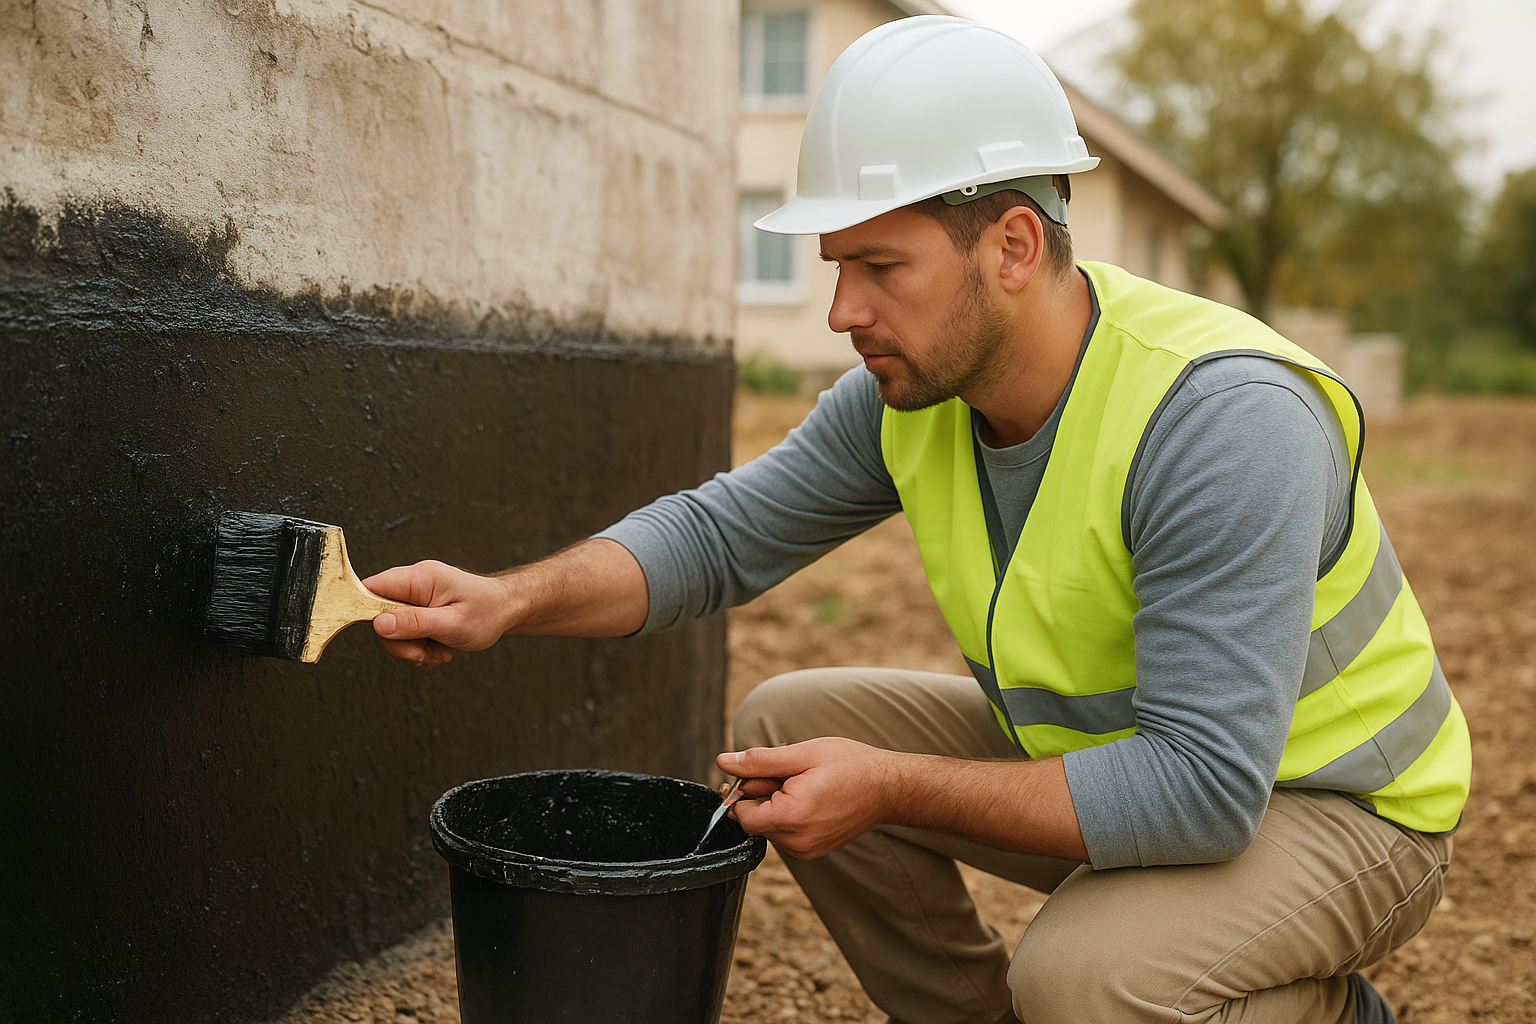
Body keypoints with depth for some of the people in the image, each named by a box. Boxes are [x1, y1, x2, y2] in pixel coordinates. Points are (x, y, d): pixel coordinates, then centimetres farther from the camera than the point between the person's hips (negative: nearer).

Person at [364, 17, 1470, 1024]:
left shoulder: (1221, 419, -33)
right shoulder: (910, 392, -10)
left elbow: (1204, 786, -35)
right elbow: (723, 532, 0)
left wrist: (890, 790, -32)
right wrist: (511, 600, -16)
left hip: (1335, 804, -6)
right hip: (1098, 741, 7)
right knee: (787, 725, -2)